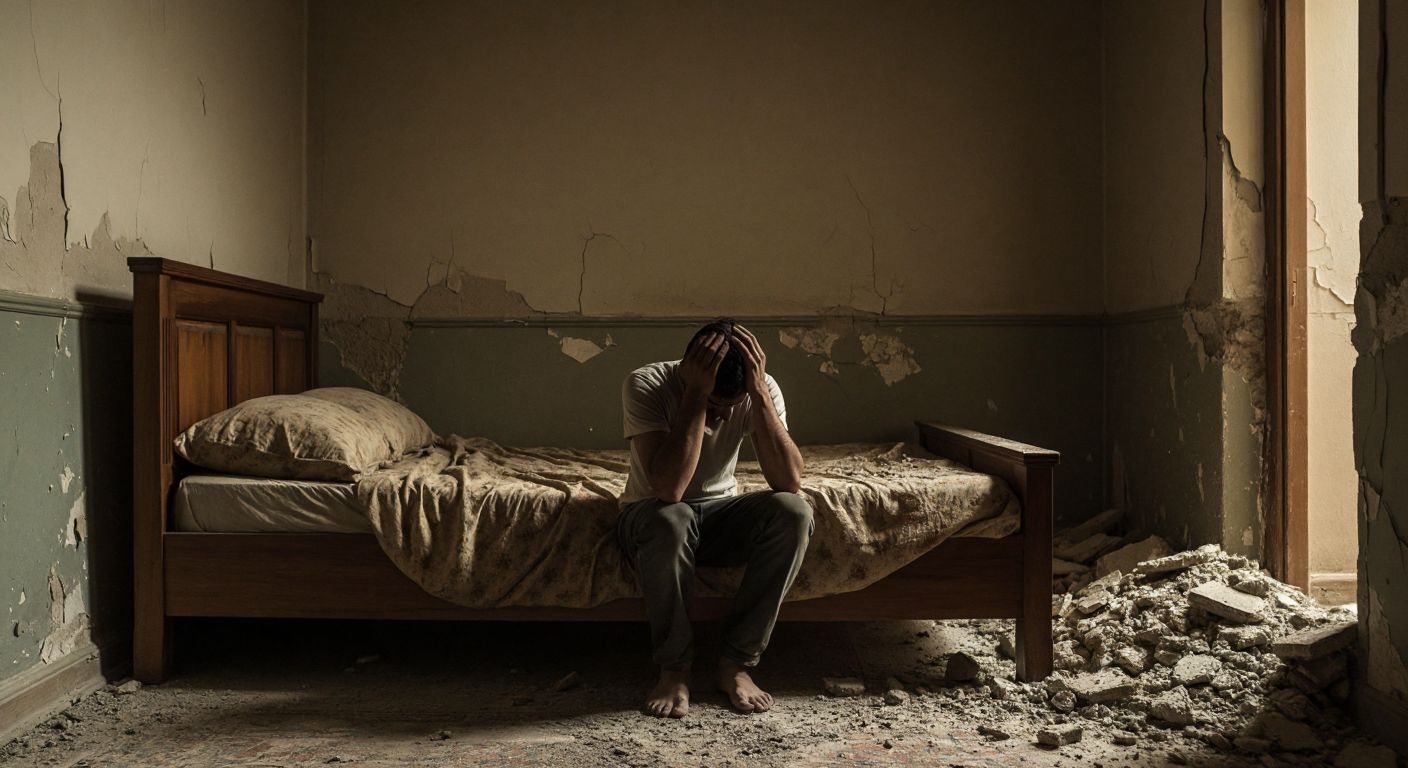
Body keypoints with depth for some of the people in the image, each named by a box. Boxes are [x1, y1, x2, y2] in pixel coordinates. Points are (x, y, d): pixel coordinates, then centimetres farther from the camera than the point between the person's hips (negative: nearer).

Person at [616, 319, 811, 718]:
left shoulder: (762, 389, -15)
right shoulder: (646, 385, -25)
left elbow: (790, 481, -27)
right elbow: (668, 489, -36)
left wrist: (759, 392, -34)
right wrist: (697, 394, -39)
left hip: (720, 512, 3)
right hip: (652, 517, -3)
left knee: (794, 512, -27)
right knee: (670, 519, -39)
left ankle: (736, 661, -14)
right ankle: (674, 668, -17)